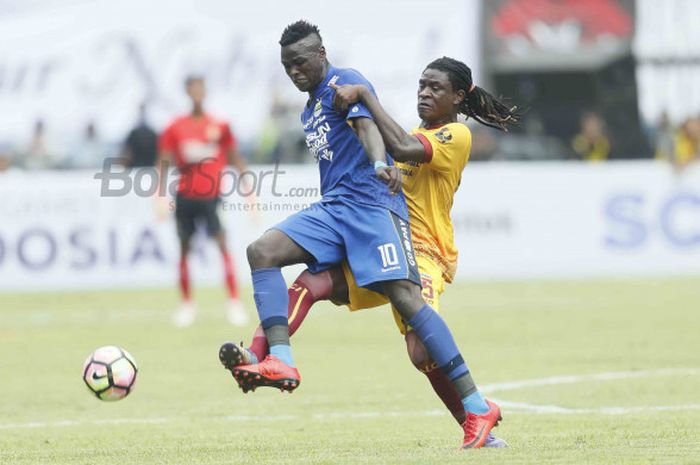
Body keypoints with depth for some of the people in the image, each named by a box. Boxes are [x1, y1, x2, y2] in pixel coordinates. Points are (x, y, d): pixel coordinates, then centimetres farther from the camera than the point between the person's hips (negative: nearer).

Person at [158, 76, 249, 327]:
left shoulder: (219, 127, 2)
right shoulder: (175, 128, 2)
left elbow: (235, 158, 8)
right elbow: (163, 162, 4)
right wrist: (161, 195, -6)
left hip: (211, 196, -2)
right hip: (185, 196, 2)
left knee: (222, 243, -15)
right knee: (184, 248, 7)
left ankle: (235, 303, -15)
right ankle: (187, 304, 19)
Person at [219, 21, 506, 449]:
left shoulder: (345, 83, -3)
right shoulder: (309, 110, 25)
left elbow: (366, 126, -23)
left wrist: (380, 165, -42)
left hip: (372, 202, -9)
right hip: (332, 208, 9)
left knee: (404, 295, -20)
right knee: (262, 251, -12)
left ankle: (477, 408, -21)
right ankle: (281, 362, -25)